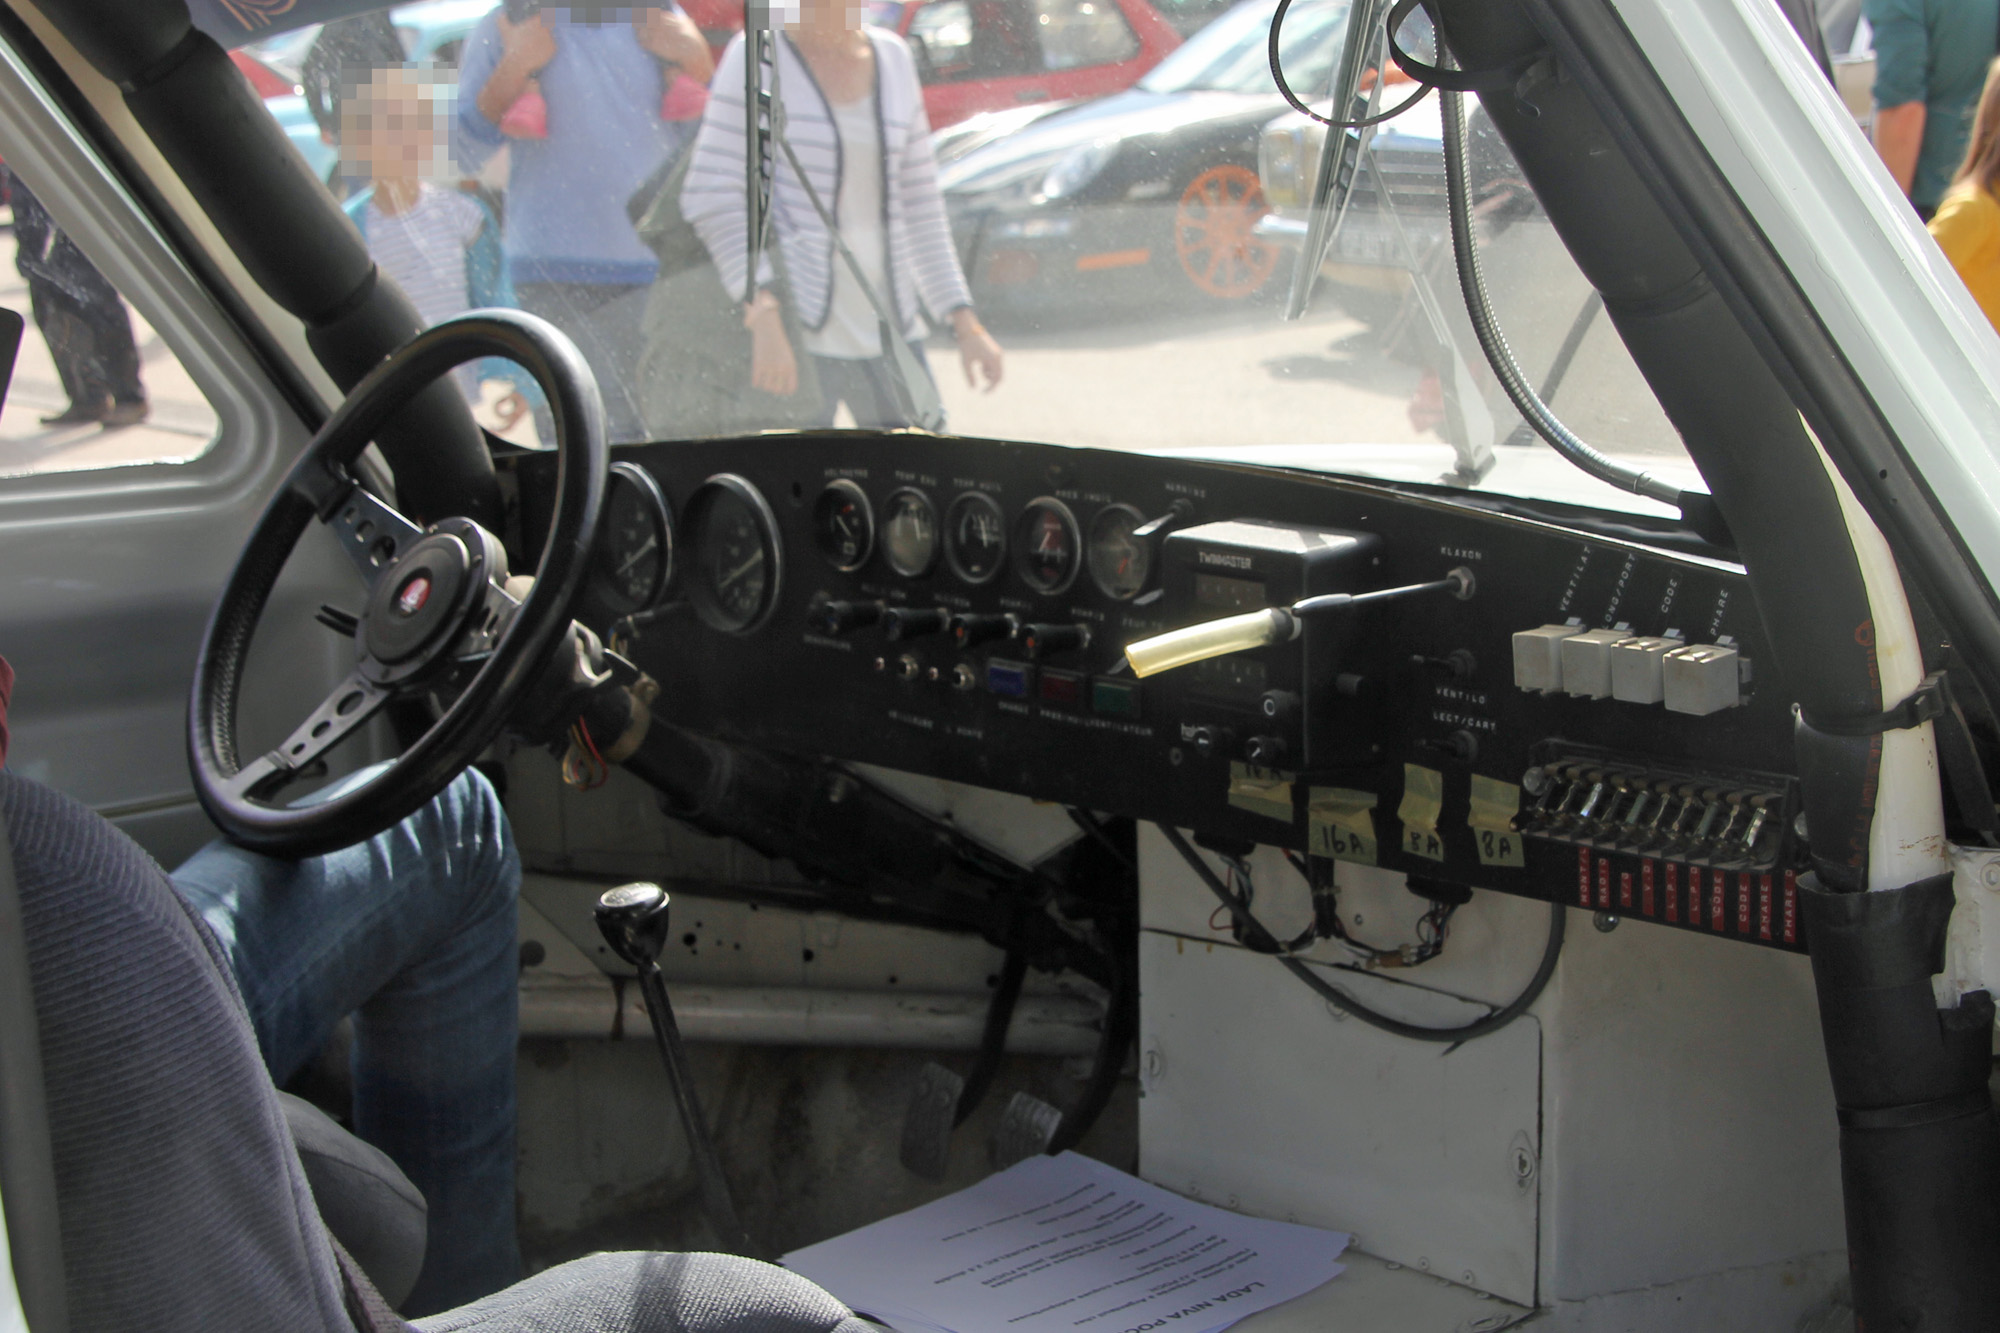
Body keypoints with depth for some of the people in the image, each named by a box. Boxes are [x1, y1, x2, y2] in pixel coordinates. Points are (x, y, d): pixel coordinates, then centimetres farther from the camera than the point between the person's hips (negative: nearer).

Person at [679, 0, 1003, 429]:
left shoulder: (893, 57, 9)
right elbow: (710, 197, -13)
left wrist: (964, 323, 10)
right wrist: (765, 319, -24)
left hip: (888, 330, 5)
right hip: (797, 330, -5)